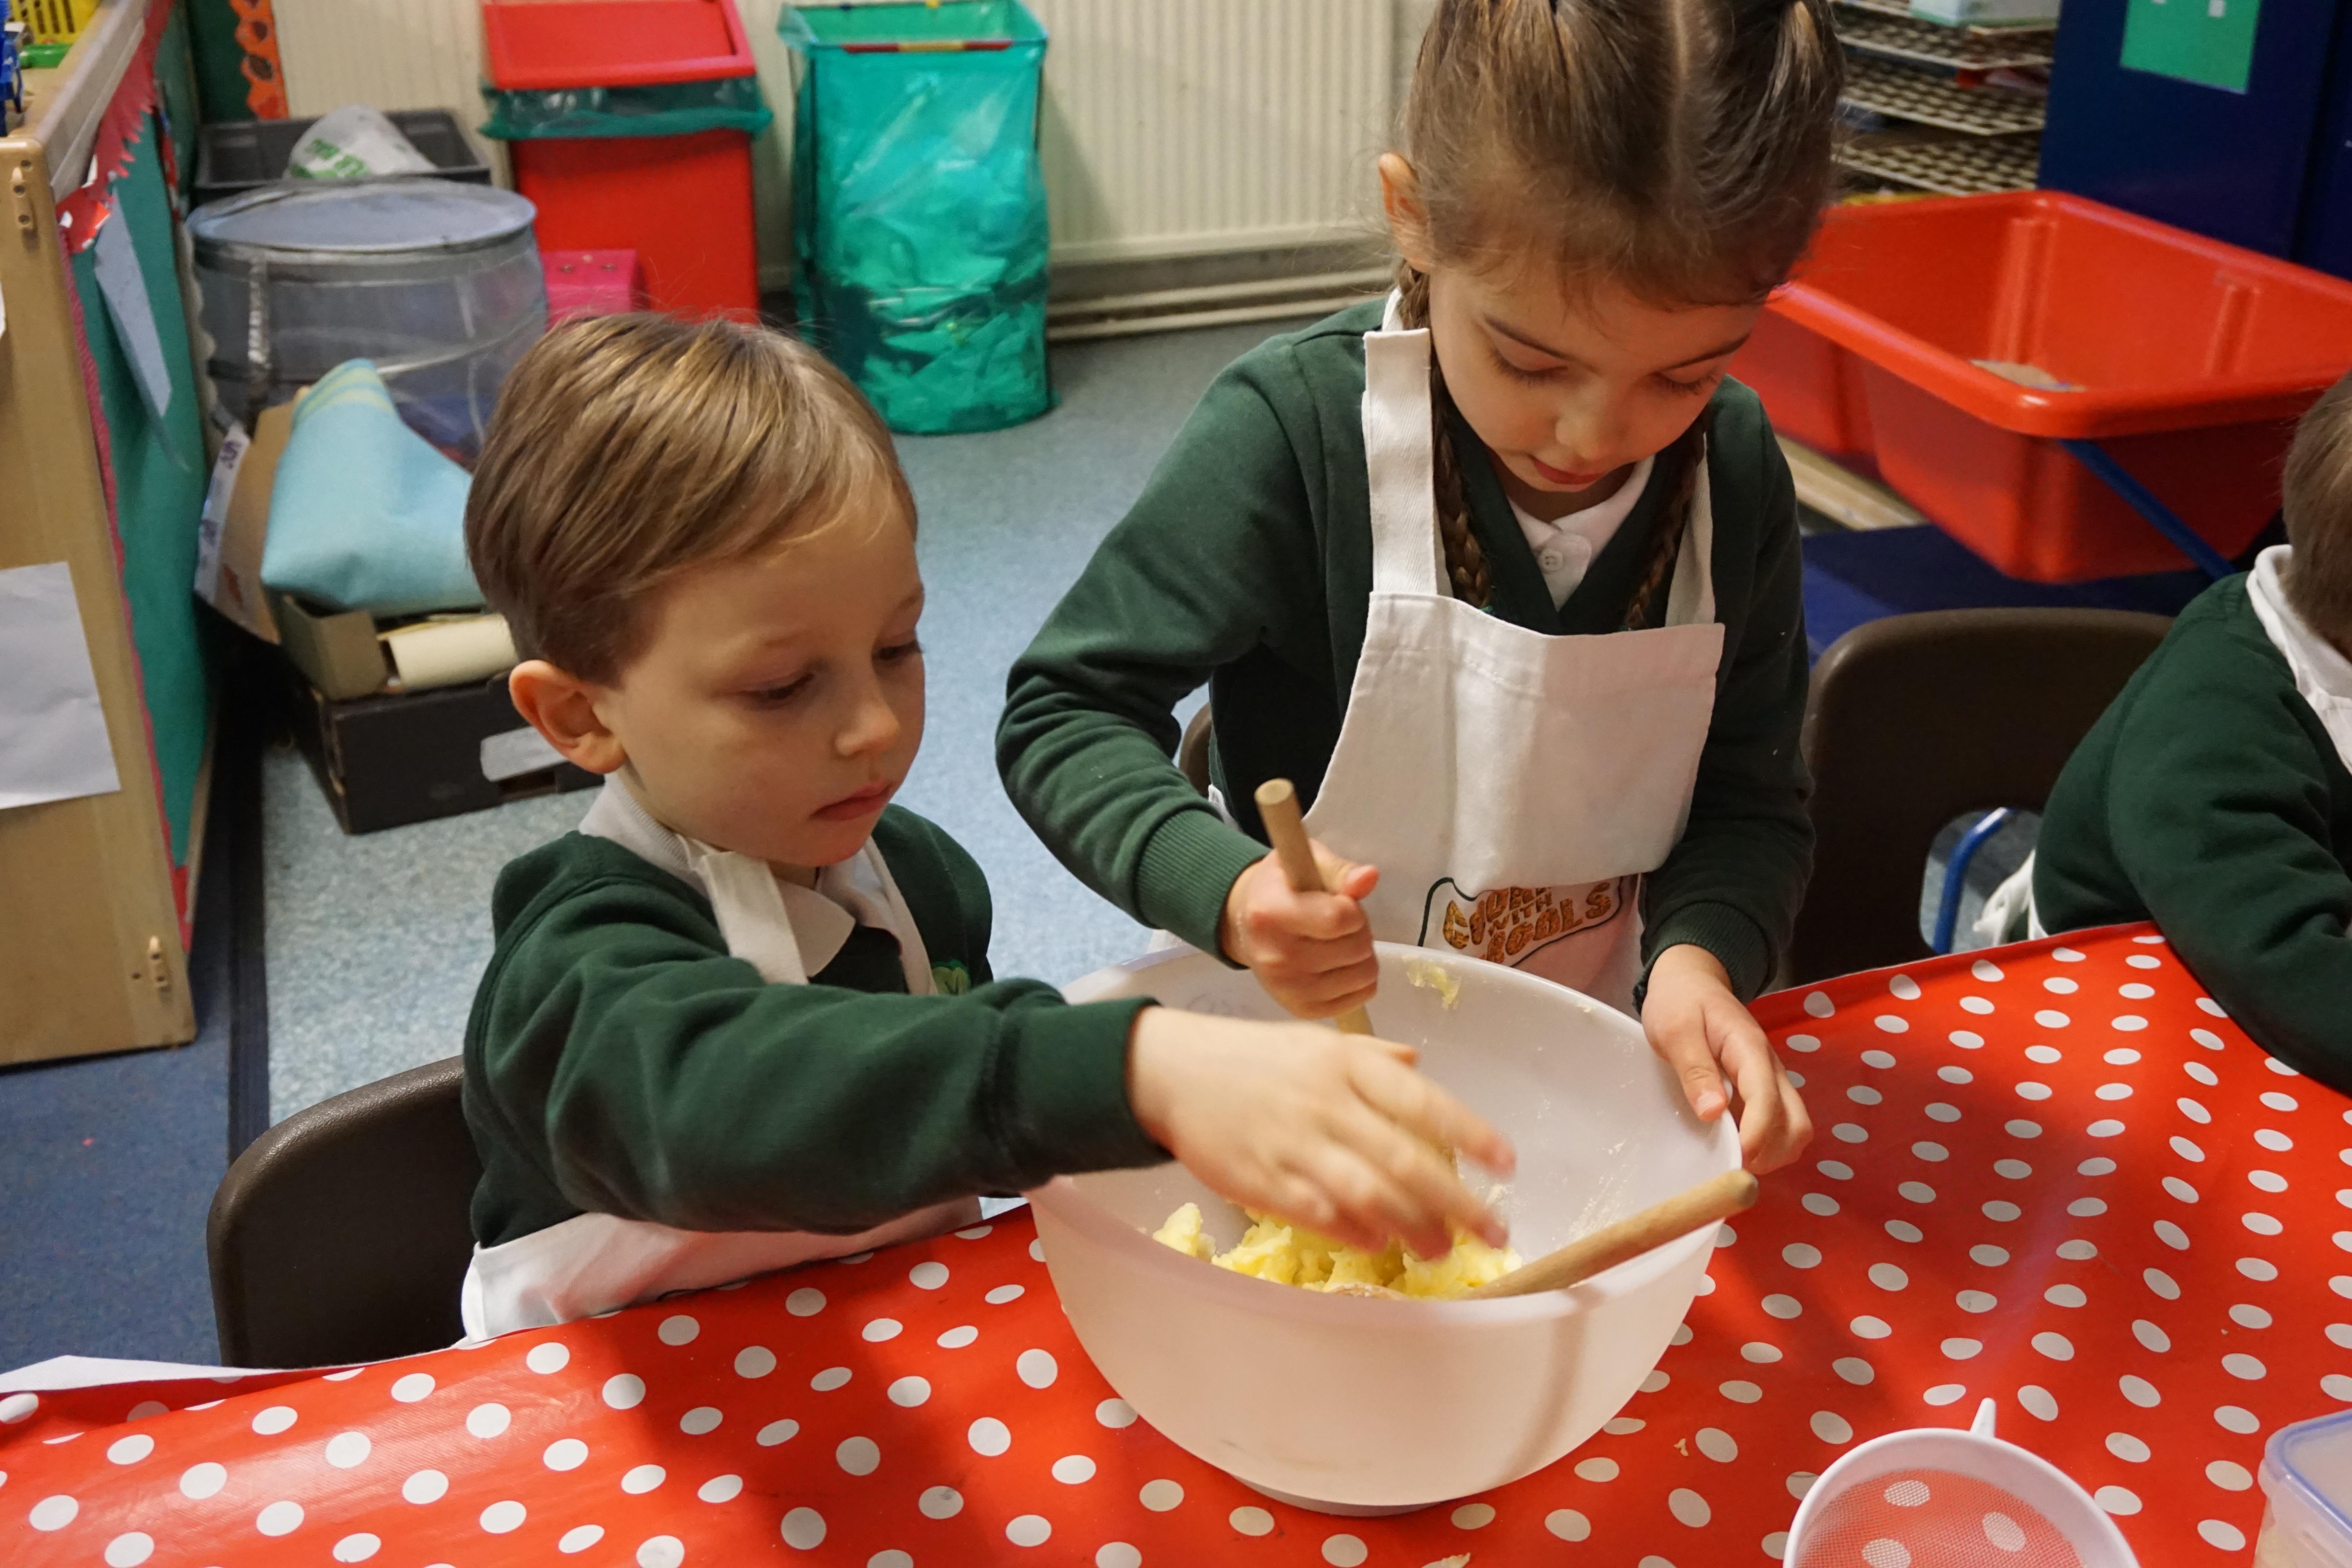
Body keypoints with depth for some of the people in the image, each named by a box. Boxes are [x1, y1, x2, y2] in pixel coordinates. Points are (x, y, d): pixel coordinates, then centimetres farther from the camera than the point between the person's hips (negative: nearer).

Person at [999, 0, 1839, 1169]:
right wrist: (1225, 889, -30)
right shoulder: (1294, 430, -19)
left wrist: (1698, 954, -19)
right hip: (1316, 1066, -2)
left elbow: (1753, 797, 2)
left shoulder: (1736, 467, -6)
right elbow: (1065, 713, -13)